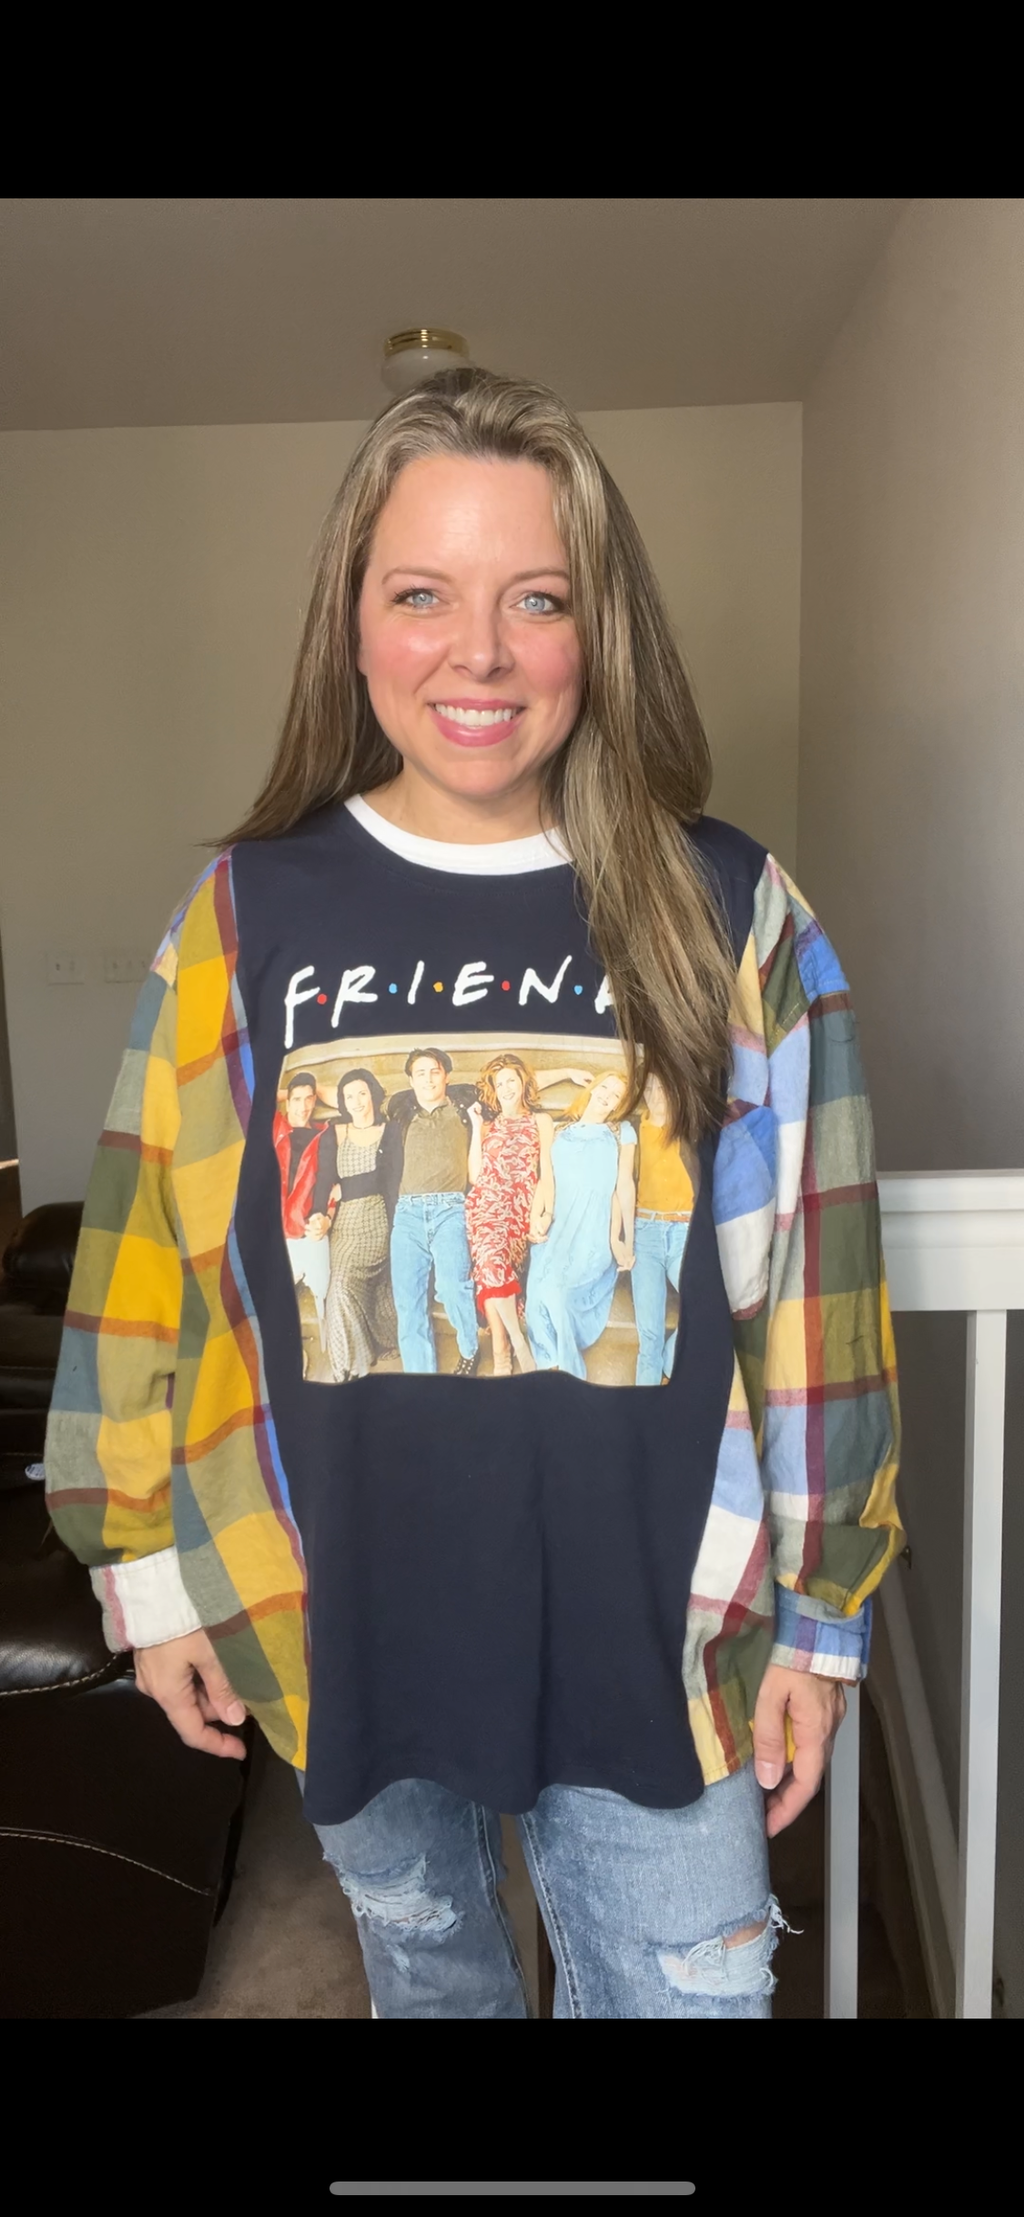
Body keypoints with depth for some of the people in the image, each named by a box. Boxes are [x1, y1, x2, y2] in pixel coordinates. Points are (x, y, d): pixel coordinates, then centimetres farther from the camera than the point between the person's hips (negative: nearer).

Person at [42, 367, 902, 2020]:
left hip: (652, 1631, -1)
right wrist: (152, 1569, 3)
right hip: (338, 1623, 2)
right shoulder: (246, 915, -7)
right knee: (421, 1963, 27)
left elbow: (812, 1289, -5)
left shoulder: (733, 918, -10)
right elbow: (152, 1265, -1)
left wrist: (820, 1613, -1)